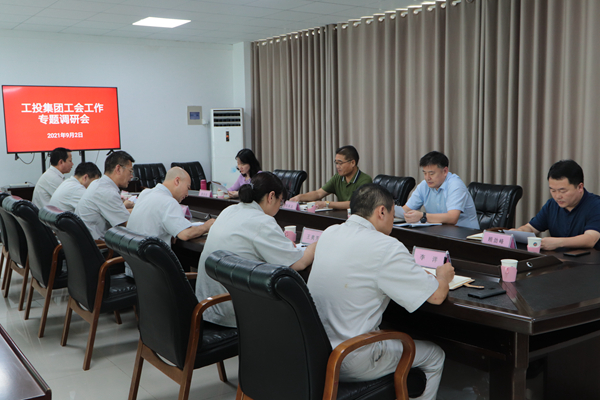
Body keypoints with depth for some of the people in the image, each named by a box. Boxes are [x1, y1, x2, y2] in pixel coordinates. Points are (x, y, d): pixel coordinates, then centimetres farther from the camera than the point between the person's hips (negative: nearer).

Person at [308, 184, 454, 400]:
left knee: (386, 334, 34)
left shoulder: (329, 233, 2)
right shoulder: (387, 248, -20)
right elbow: (437, 295, -13)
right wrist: (443, 276, 10)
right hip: (351, 362, -7)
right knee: (435, 356, 15)